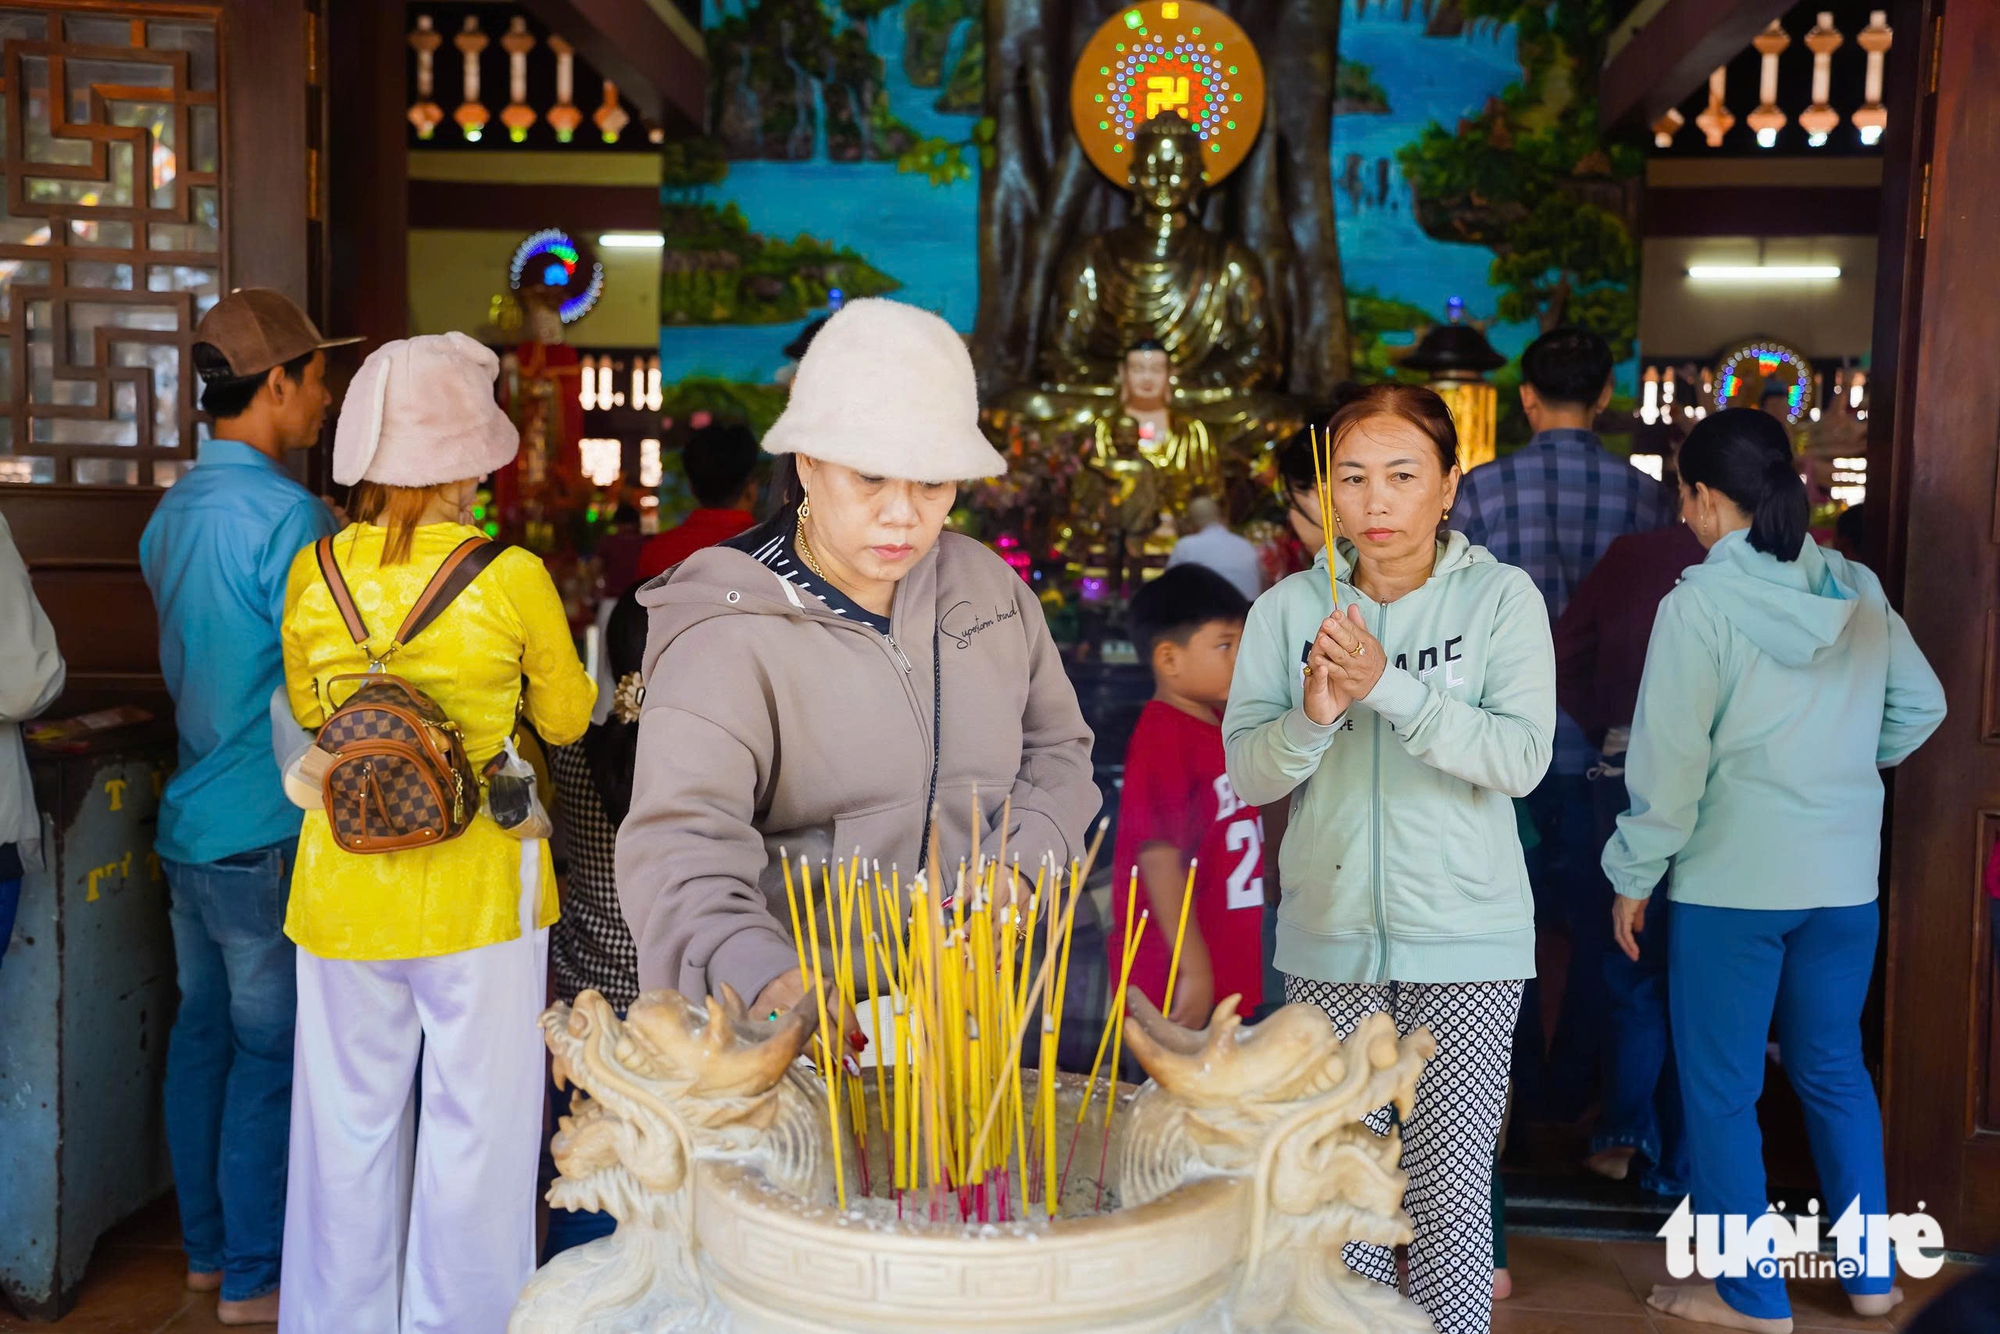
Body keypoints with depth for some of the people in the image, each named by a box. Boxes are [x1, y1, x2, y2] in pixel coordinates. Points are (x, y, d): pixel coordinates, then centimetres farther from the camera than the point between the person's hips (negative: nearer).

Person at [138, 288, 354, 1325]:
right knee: (270, 1052, 2)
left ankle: (207, 1247, 29)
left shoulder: (172, 511, 9)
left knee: (203, 1033, 16)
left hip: (188, 821, 9)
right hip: (268, 833, -9)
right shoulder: (288, 516, -18)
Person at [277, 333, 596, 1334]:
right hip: (477, 885, -3)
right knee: (473, 1128, 9)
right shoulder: (511, 578, -13)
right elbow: (566, 721, 1)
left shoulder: (314, 573, -3)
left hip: (344, 883, 4)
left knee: (350, 1123, 17)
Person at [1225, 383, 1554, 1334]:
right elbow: (1246, 772, -1)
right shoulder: (1288, 609, 3)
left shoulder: (1501, 597, -3)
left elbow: (1522, 758, -14)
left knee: (1451, 1191, 1)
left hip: (1465, 942, -2)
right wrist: (1314, 716, -21)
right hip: (1329, 942, 2)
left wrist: (1389, 685, -22)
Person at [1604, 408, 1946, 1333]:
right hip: (1844, 874, 6)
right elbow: (1920, 705, 12)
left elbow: (1669, 760, -14)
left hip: (1733, 878, -6)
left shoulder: (1701, 603, -14)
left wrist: (1633, 877, -5)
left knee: (1721, 1091, 8)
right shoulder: (1856, 591, 2)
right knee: (1835, 1070, 20)